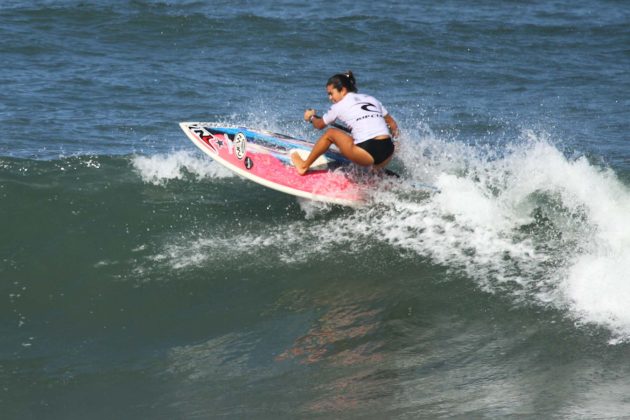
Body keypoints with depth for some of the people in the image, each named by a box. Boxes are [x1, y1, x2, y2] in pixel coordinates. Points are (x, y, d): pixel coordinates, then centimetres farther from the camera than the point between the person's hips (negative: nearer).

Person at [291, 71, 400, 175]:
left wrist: (311, 117, 47)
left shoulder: (340, 106, 7)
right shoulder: (371, 99, 20)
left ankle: (304, 166, 23)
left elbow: (319, 125, 26)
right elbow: (393, 125, 23)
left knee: (330, 133, 14)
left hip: (369, 154, -6)